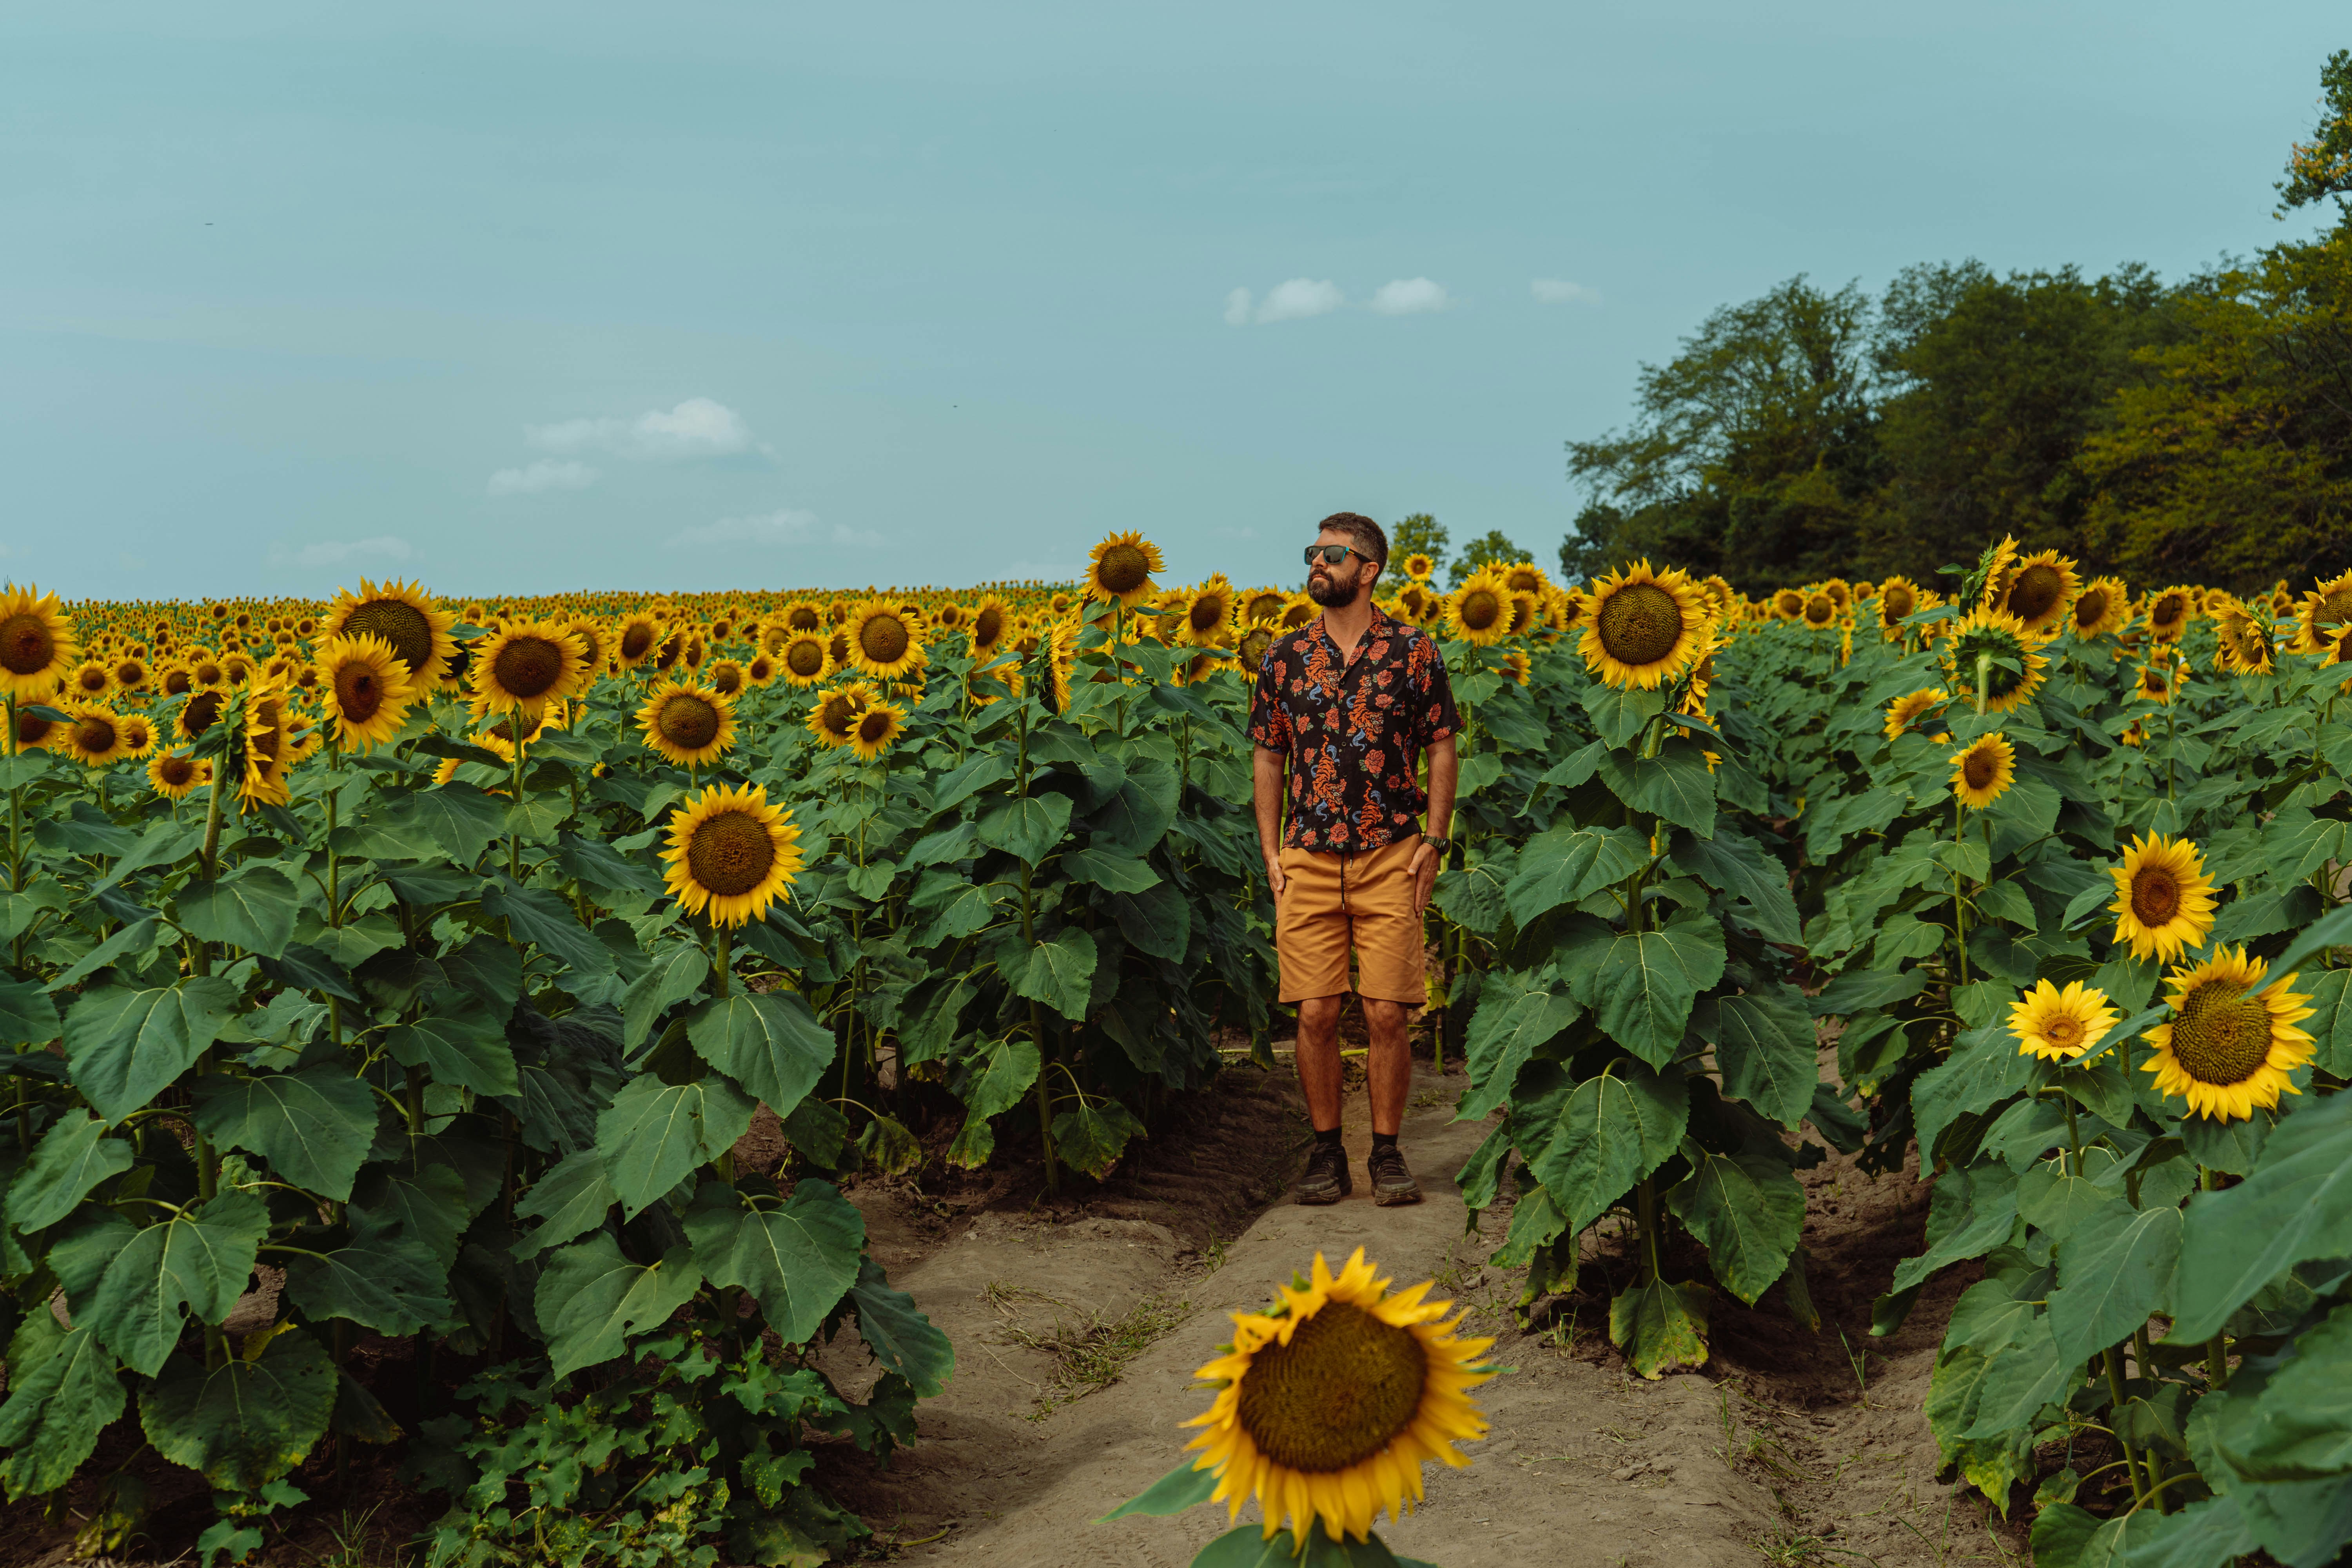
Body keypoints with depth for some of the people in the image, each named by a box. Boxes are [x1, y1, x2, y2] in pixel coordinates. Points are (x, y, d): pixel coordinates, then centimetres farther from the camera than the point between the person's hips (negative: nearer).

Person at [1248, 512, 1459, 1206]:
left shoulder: (1414, 651, 2)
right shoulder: (1286, 656, 8)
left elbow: (1442, 750, 5)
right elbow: (1267, 757, 13)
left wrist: (1433, 841, -3)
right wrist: (1271, 851, 5)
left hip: (1390, 858, -2)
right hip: (1308, 859, 2)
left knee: (1388, 1015, -2)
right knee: (1315, 1014, 1)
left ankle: (1388, 1155, 12)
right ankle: (1326, 1154, 13)